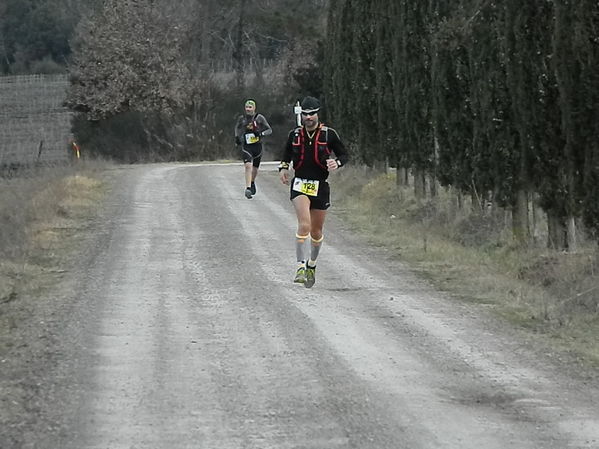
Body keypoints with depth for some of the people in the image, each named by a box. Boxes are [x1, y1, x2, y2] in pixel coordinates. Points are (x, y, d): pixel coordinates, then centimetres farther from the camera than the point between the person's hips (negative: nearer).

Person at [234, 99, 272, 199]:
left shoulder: (259, 118, -4)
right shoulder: (242, 119, 2)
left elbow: (269, 130, -3)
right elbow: (237, 127, 22)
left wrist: (261, 134, -22)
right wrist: (237, 136, 5)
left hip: (257, 146, 0)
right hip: (246, 147, 0)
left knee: (255, 168, 14)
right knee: (248, 166, -20)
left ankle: (252, 182, 45)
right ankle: (248, 189, -25)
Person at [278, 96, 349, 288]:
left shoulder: (328, 134, -4)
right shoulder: (295, 134, 2)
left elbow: (344, 155, 4)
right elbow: (287, 153, 20)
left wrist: (336, 163, -18)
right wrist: (283, 167, 2)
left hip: (320, 187, 1)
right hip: (300, 185, -1)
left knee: (316, 231, 11)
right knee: (304, 225, -23)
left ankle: (312, 265, 35)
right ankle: (300, 267, -20)